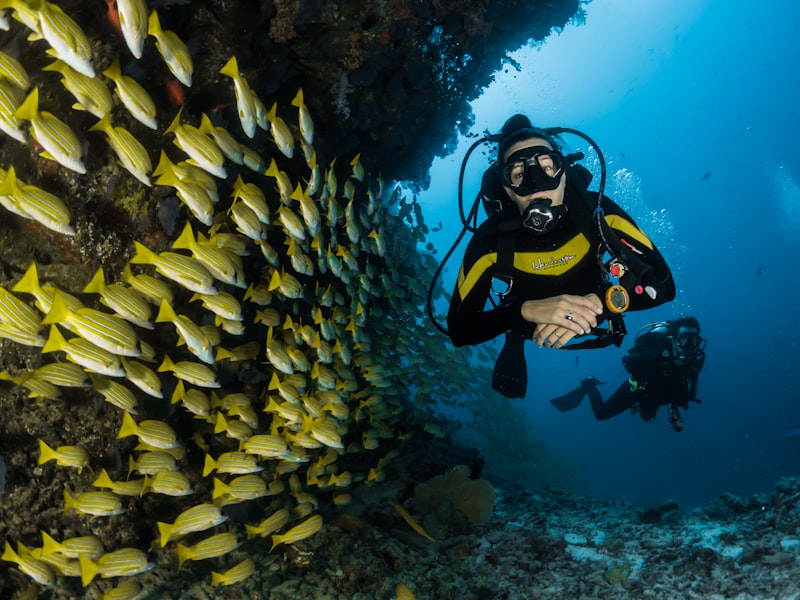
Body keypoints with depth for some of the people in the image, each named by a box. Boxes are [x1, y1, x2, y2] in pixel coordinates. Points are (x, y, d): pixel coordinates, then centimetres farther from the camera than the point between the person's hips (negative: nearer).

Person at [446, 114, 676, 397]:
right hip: (529, 335, -1)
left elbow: (662, 283, -32)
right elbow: (458, 329, -36)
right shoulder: (491, 238, -34)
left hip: (593, 327, 1)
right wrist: (525, 310, -53)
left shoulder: (598, 211, -31)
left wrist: (598, 302, -52)